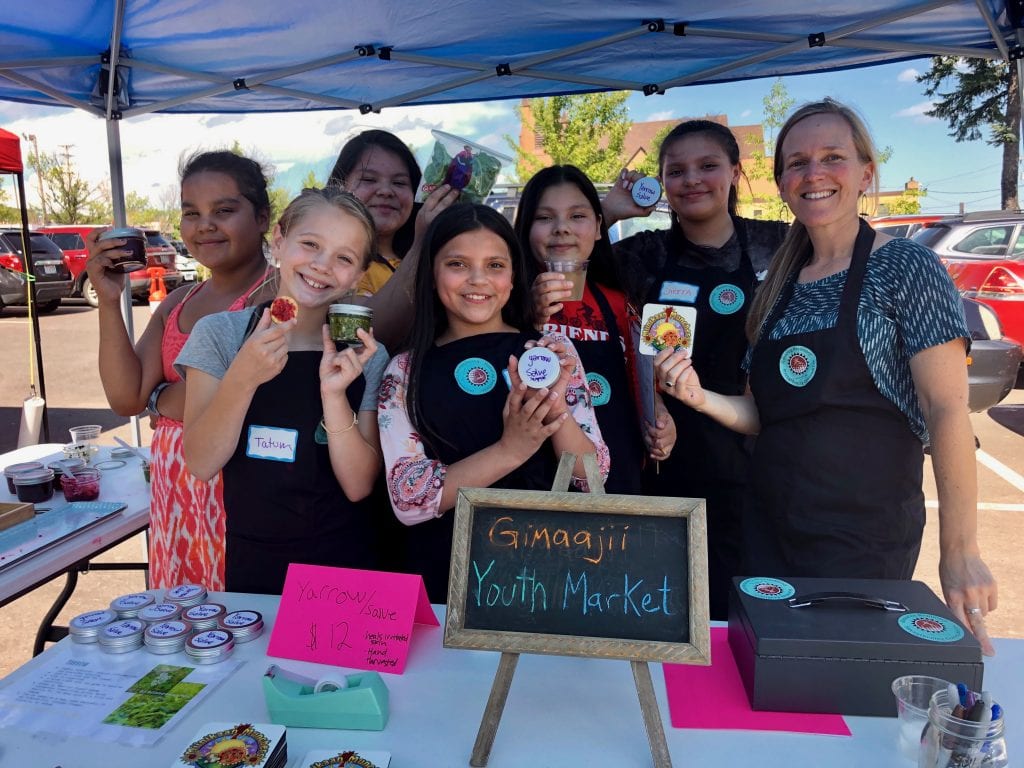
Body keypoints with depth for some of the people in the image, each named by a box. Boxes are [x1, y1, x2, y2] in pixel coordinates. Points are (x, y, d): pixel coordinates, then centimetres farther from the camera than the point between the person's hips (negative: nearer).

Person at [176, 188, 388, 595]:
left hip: (345, 562, 0)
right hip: (251, 566, 0)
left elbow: (359, 485, -10)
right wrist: (242, 378, -27)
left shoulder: (366, 357, -5)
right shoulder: (219, 333, -5)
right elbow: (202, 463, -12)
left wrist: (333, 394, -24)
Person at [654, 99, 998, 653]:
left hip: (866, 542, -5)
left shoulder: (906, 269, -8)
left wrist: (959, 554, -16)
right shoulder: (781, 286, 8)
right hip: (772, 531, 5)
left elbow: (947, 411, -12)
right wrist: (702, 399, -9)